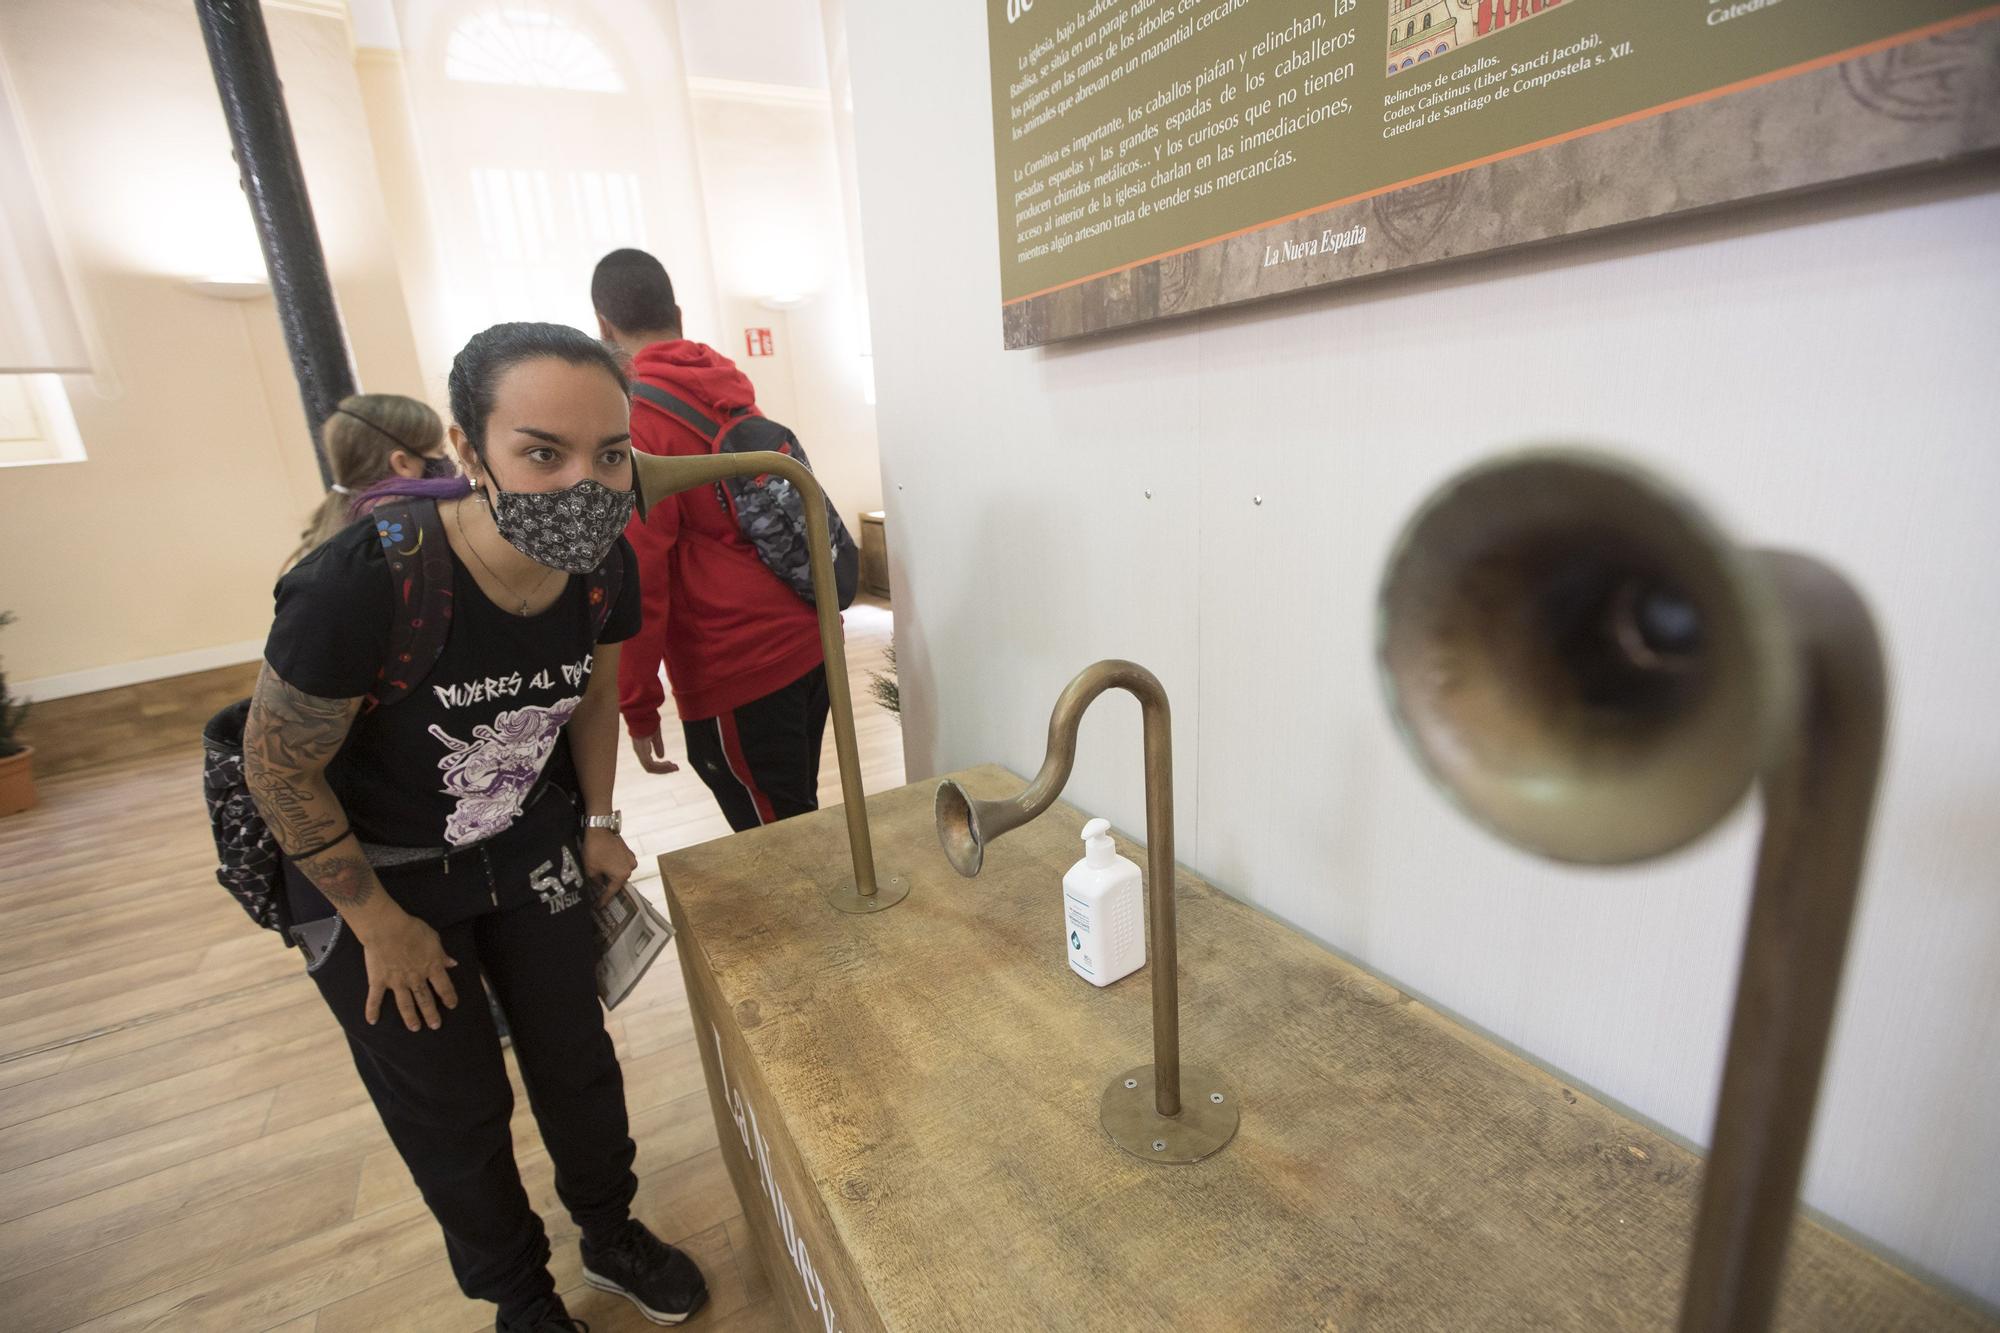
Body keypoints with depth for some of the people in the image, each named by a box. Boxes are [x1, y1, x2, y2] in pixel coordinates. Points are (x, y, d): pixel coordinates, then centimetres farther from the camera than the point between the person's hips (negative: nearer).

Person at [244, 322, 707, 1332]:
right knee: (451, 1113, 13)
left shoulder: (604, 566, -19)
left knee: (577, 1061, 16)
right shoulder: (360, 583, -33)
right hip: (372, 870, -3)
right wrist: (378, 922, -10)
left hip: (531, 848, 4)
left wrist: (598, 823, 3)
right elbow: (279, 770, -18)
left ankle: (613, 1236, 44)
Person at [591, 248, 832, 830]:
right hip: (810, 645, 7)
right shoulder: (734, 392, 9)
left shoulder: (631, 417, -11)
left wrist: (638, 705, -8)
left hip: (737, 675, -7)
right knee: (799, 818, 23)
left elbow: (638, 577, -15)